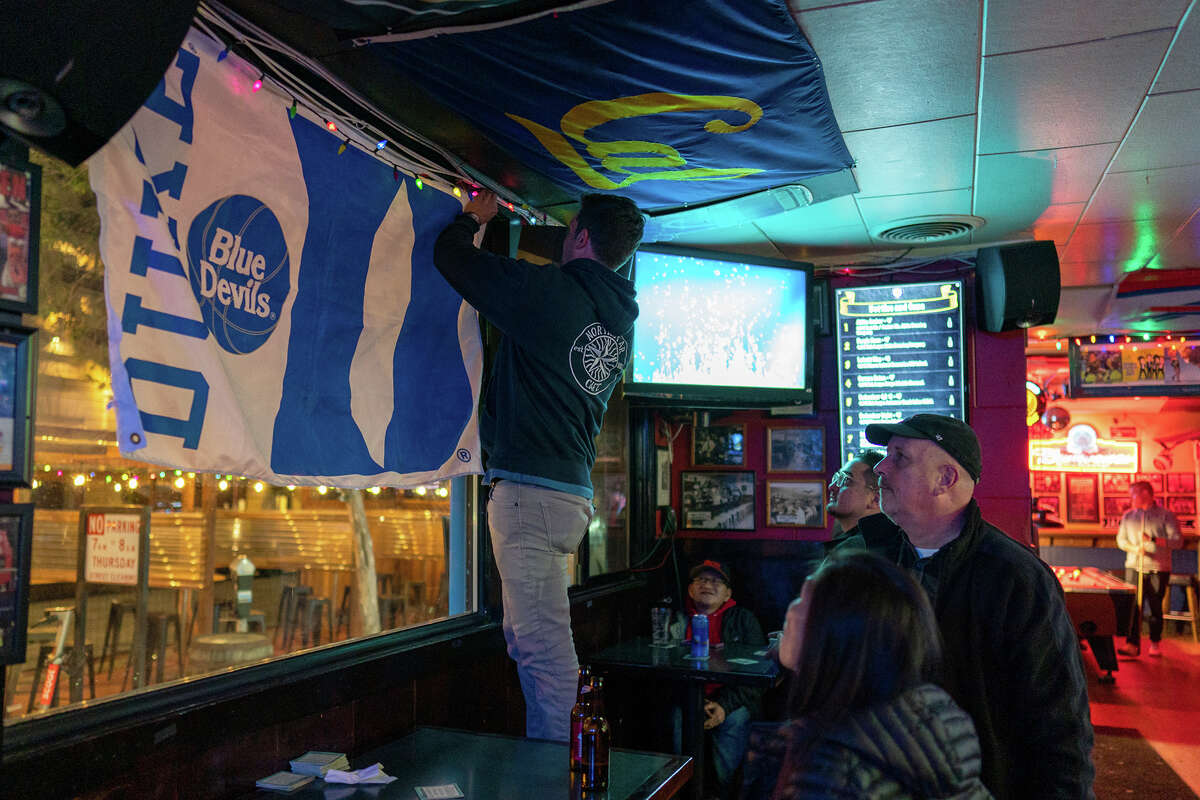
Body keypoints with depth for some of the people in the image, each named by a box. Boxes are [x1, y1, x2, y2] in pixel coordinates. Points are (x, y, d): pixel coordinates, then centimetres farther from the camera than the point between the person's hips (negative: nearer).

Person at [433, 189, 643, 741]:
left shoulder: (548, 291, -9)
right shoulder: (620, 319, 15)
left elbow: (449, 254, 2)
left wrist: (474, 215, 23)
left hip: (530, 486, -9)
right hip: (574, 492, 9)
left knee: (544, 646, -7)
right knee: (528, 637, 19)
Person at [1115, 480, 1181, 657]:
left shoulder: (1165, 515, 0)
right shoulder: (1128, 516, 11)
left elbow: (1178, 540, -7)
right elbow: (1121, 539, 11)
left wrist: (1154, 540, -20)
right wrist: (1134, 548, -9)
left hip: (1159, 570, -2)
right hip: (1134, 568, 2)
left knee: (1156, 608, 5)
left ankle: (1155, 643, 20)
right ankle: (1132, 644, -8)